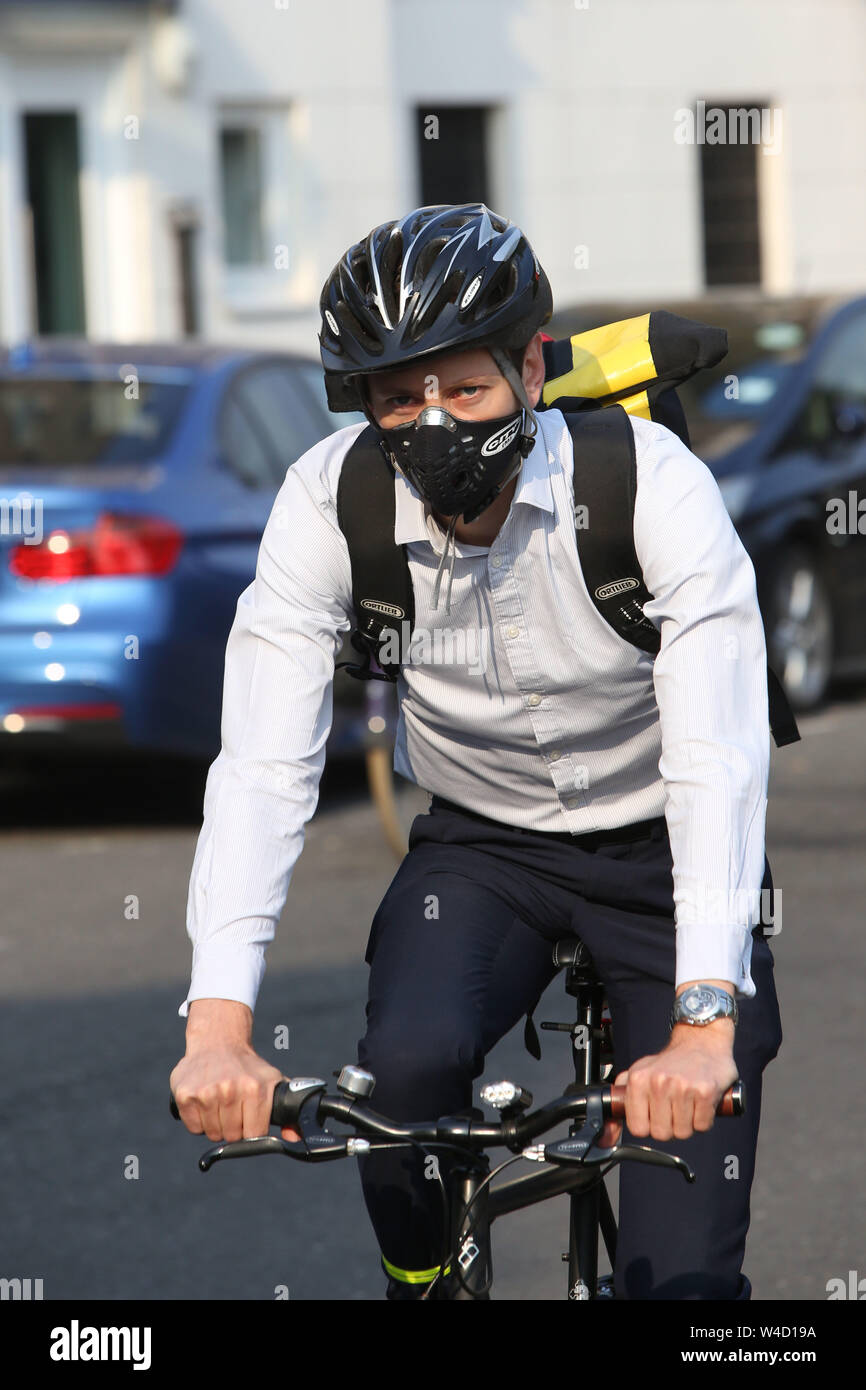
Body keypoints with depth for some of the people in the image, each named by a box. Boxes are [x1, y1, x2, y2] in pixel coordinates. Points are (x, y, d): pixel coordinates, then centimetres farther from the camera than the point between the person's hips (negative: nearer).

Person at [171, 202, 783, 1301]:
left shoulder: (653, 482, -27)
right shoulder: (329, 501, -20)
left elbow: (719, 762, -35)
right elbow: (264, 766, -25)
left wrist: (704, 1026, -47)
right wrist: (219, 1022, -38)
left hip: (658, 847, -2)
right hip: (481, 845, 2)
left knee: (685, 1271, -12)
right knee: (408, 1062, -29)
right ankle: (422, 1288, -1)